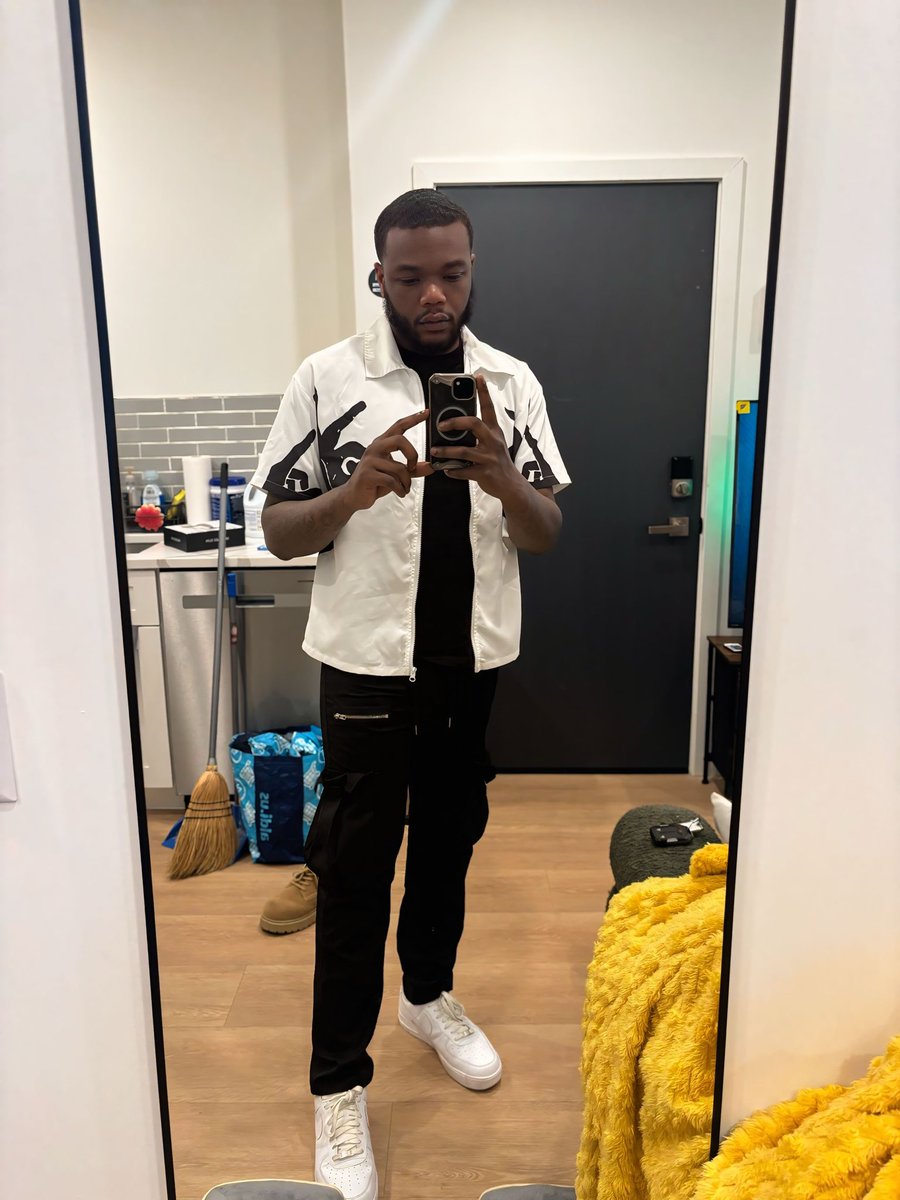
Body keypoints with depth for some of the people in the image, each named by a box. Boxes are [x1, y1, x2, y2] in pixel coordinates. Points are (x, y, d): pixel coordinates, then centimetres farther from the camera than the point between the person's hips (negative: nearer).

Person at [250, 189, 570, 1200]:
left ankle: (429, 995, 45)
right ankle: (339, 1082, 24)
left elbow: (547, 536, -1)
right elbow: (280, 532, -7)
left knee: (449, 839, 19)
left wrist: (502, 480, -22)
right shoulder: (328, 378, -7)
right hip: (369, 664, -3)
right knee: (355, 870, 5)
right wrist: (357, 488, -26)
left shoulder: (511, 383, 1)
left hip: (477, 660, 4)